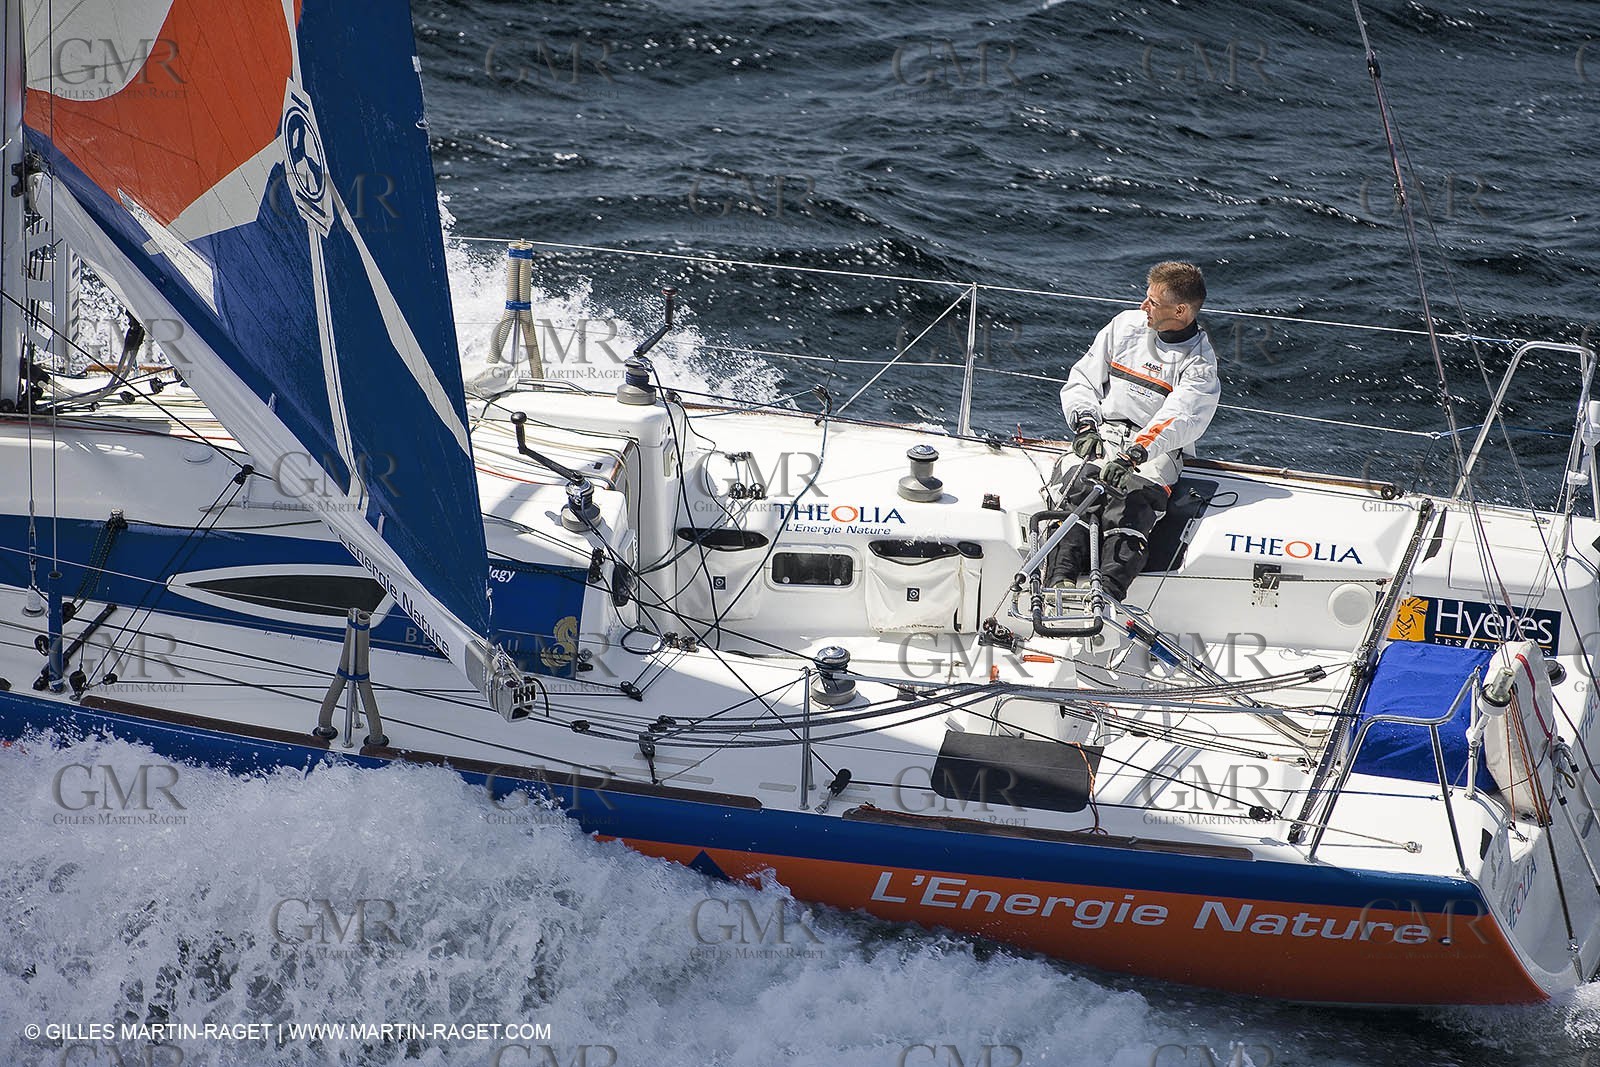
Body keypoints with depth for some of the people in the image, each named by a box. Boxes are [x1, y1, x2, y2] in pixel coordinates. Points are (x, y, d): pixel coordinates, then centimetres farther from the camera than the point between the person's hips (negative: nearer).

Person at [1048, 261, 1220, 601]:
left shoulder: (1199, 362, -2)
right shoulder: (1126, 325, 12)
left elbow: (1178, 420, -17)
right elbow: (1081, 381, 16)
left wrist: (1133, 455, -33)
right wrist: (1085, 424, -3)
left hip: (1155, 452, -3)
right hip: (1104, 433, 3)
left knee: (1130, 501, -33)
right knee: (1081, 488, -29)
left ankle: (1108, 595, -50)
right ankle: (1060, 582, -45)